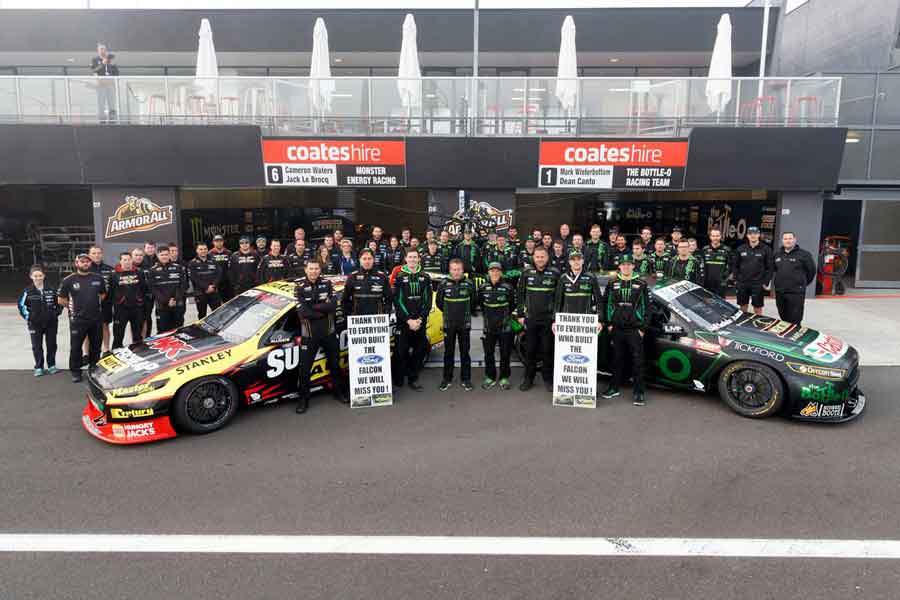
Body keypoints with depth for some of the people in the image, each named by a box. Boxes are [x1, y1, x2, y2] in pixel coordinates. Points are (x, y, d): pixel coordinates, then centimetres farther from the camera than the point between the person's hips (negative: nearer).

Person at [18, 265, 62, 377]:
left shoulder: (51, 289, -3)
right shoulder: (28, 291, -5)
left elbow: (59, 302, 10)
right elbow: (21, 305, 5)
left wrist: (56, 313, 1)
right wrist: (27, 317, -1)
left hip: (51, 322, 1)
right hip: (35, 324, -1)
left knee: (52, 344, 9)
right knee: (37, 346, 6)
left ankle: (52, 366, 22)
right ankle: (39, 368, 15)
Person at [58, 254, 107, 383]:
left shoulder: (98, 278, 5)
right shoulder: (69, 280, -4)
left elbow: (103, 294, 20)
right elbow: (61, 299, 3)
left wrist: (95, 304, 10)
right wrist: (73, 306, 3)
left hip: (96, 318, 3)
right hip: (77, 319, -3)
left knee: (96, 346, 12)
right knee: (76, 347, 1)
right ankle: (75, 372, 12)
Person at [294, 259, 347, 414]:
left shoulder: (327, 283, 1)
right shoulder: (299, 287, -7)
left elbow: (333, 305, -13)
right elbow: (302, 312, -19)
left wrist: (313, 307, -20)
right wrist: (324, 310, -15)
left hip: (329, 332, 3)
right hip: (309, 335, -2)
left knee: (335, 364, 16)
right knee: (304, 368, 0)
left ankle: (340, 391, 33)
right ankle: (303, 399, 14)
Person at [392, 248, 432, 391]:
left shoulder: (425, 277, 7)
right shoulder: (399, 277, -1)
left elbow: (428, 300, 3)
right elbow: (397, 301, -6)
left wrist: (420, 319, -8)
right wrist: (408, 320, -13)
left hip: (420, 322, 3)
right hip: (403, 321, -3)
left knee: (419, 351, 6)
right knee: (401, 351, -3)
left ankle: (413, 379, 18)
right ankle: (397, 381, 6)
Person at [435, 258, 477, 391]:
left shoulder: (469, 284, -3)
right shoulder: (443, 284, -3)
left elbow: (473, 302, 9)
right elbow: (439, 302, 10)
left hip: (465, 324, 0)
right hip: (448, 324, 0)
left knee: (464, 352, 6)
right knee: (448, 352, 8)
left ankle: (465, 379, 16)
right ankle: (447, 379, 18)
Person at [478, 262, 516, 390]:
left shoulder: (508, 287, -6)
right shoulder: (483, 288, 1)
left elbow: (513, 305, 5)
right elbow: (480, 304, 15)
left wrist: (505, 314, 7)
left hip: (505, 326, -2)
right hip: (489, 326, 2)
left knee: (505, 353, 5)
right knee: (488, 353, 8)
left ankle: (504, 378, 17)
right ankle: (490, 377, 20)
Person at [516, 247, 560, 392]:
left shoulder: (555, 274, -1)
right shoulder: (526, 273, 3)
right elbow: (520, 294, 5)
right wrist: (520, 315, 2)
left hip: (548, 318, -1)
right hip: (530, 318, 1)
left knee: (547, 350, 4)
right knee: (530, 350, 8)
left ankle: (548, 379, 16)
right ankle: (528, 378, 19)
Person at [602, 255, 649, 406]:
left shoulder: (641, 284, 3)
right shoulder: (612, 283, 8)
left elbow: (646, 306, 2)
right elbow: (606, 304, 10)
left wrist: (643, 328, -3)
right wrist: (608, 323, 2)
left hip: (635, 329, -2)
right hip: (617, 329, 2)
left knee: (638, 360, -3)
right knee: (617, 359, 10)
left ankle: (638, 392, 1)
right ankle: (614, 388, 21)